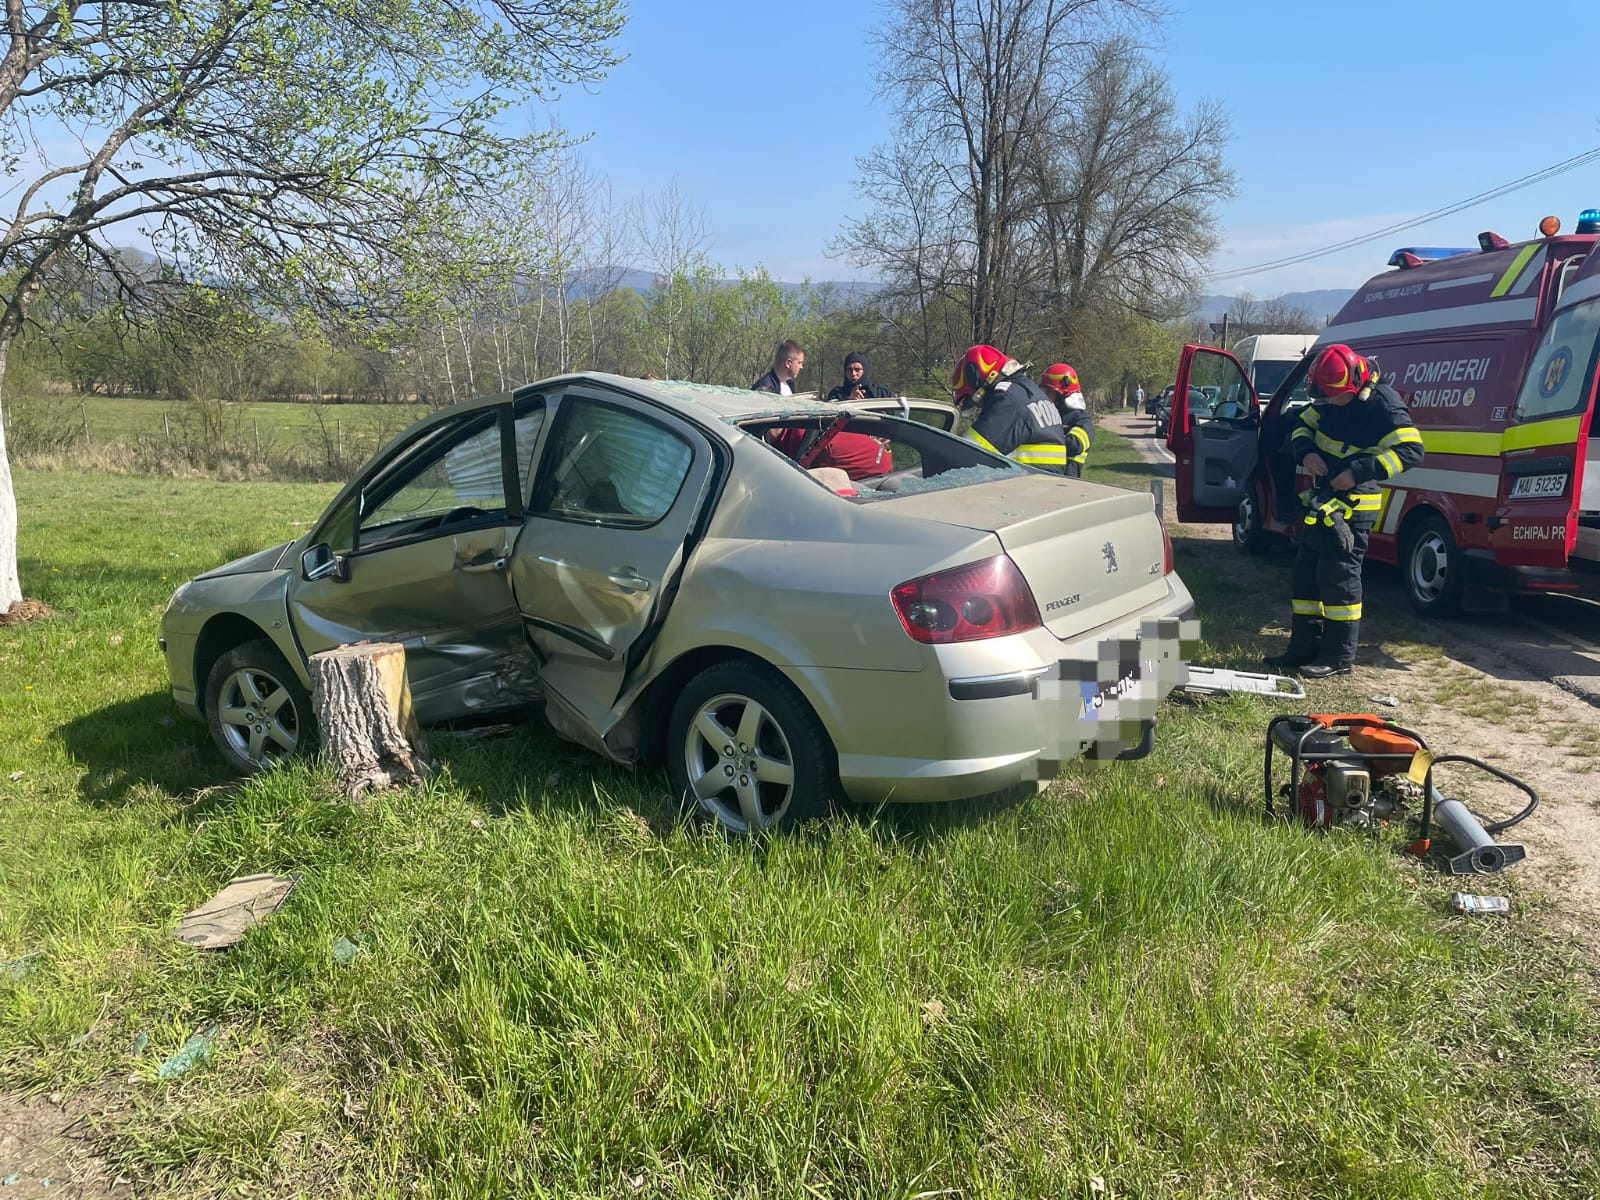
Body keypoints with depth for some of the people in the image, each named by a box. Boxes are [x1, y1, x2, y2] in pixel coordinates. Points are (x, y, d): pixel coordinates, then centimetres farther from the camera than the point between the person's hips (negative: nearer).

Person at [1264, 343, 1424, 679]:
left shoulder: (1383, 405, -17)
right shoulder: (1328, 401, 4)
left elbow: (1410, 451, -21)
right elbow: (1301, 426, 14)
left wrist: (1359, 472, -27)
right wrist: (1306, 453, -8)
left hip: (1354, 506, -8)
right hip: (1321, 500, 8)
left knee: (1339, 576, -7)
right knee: (1307, 571, 11)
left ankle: (1339, 656, 2)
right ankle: (1304, 647, 20)